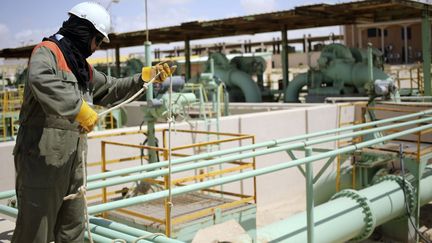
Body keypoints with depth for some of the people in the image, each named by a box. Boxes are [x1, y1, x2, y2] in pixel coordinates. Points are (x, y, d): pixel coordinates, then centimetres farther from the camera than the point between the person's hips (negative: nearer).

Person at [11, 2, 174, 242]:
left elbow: (111, 90, 28)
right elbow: (41, 80, -31)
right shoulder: (47, 51, -9)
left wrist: (145, 77, 20)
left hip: (72, 157, 9)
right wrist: (78, 108, -34)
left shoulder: (83, 67, 19)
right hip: (42, 155, -9)